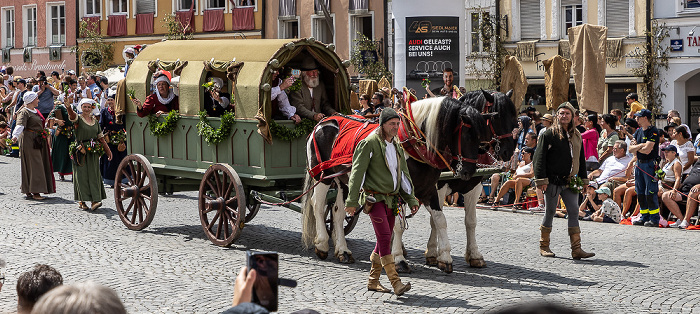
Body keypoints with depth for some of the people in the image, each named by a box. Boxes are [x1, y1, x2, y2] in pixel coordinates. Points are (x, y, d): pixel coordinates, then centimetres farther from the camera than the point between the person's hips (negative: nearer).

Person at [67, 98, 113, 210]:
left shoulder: (95, 121, 14)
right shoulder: (78, 119, -1)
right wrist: (68, 106, -46)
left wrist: (108, 151, 16)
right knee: (82, 175, -5)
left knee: (94, 175, 0)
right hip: (81, 151, -4)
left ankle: (95, 200, -3)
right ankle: (81, 201, 0)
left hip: (93, 152, 4)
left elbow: (101, 138, 18)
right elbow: (72, 115, -25)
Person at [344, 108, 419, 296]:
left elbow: (404, 175, 20)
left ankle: (373, 281, 21)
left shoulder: (396, 146, 14)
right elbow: (357, 172, -11)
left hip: (391, 199, 8)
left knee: (384, 240, 9)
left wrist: (411, 200, 13)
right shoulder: (370, 143, -8)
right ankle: (396, 283, -20)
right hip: (375, 198, -8)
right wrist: (352, 201, -15)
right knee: (384, 238, -14)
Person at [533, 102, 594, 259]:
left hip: (570, 181, 5)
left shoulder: (576, 136, 14)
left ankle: (576, 249, -3)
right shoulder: (549, 134, -3)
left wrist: (583, 180, 15)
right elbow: (540, 157, -7)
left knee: (574, 212, -2)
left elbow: (581, 159, 22)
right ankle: (544, 246, 14)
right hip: (553, 181, -5)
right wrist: (541, 180, -13)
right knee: (550, 212, 2)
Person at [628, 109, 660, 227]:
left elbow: (647, 150, -19)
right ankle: (645, 217, 18)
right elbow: (631, 149, 8)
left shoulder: (653, 131, -11)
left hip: (650, 164, -8)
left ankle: (654, 219, -4)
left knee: (650, 193, -9)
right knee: (640, 193, 10)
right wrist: (641, 145, -8)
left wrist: (636, 147, -3)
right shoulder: (638, 131, 14)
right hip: (639, 164, 8)